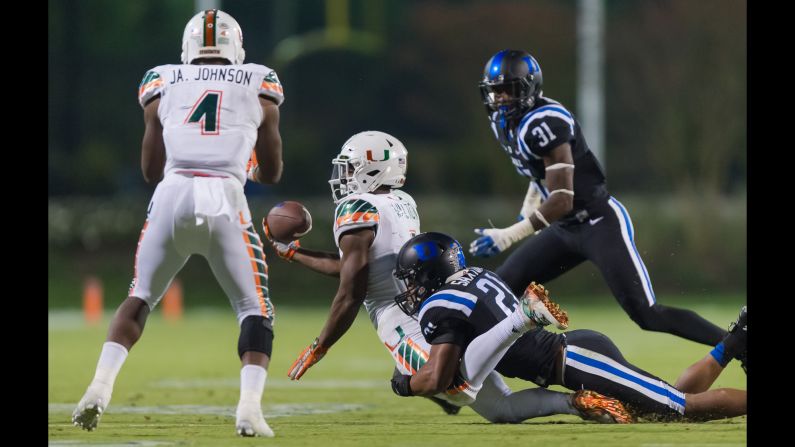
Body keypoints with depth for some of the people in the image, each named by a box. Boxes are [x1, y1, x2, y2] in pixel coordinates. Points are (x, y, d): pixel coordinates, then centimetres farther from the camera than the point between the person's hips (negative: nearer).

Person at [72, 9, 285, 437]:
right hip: (225, 200, -1)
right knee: (255, 309, 11)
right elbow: (271, 172, 25)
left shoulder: (162, 82, 19)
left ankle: (100, 386, 2)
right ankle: (249, 406, -9)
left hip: (172, 196, 1)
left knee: (139, 298, 20)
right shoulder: (260, 85, 18)